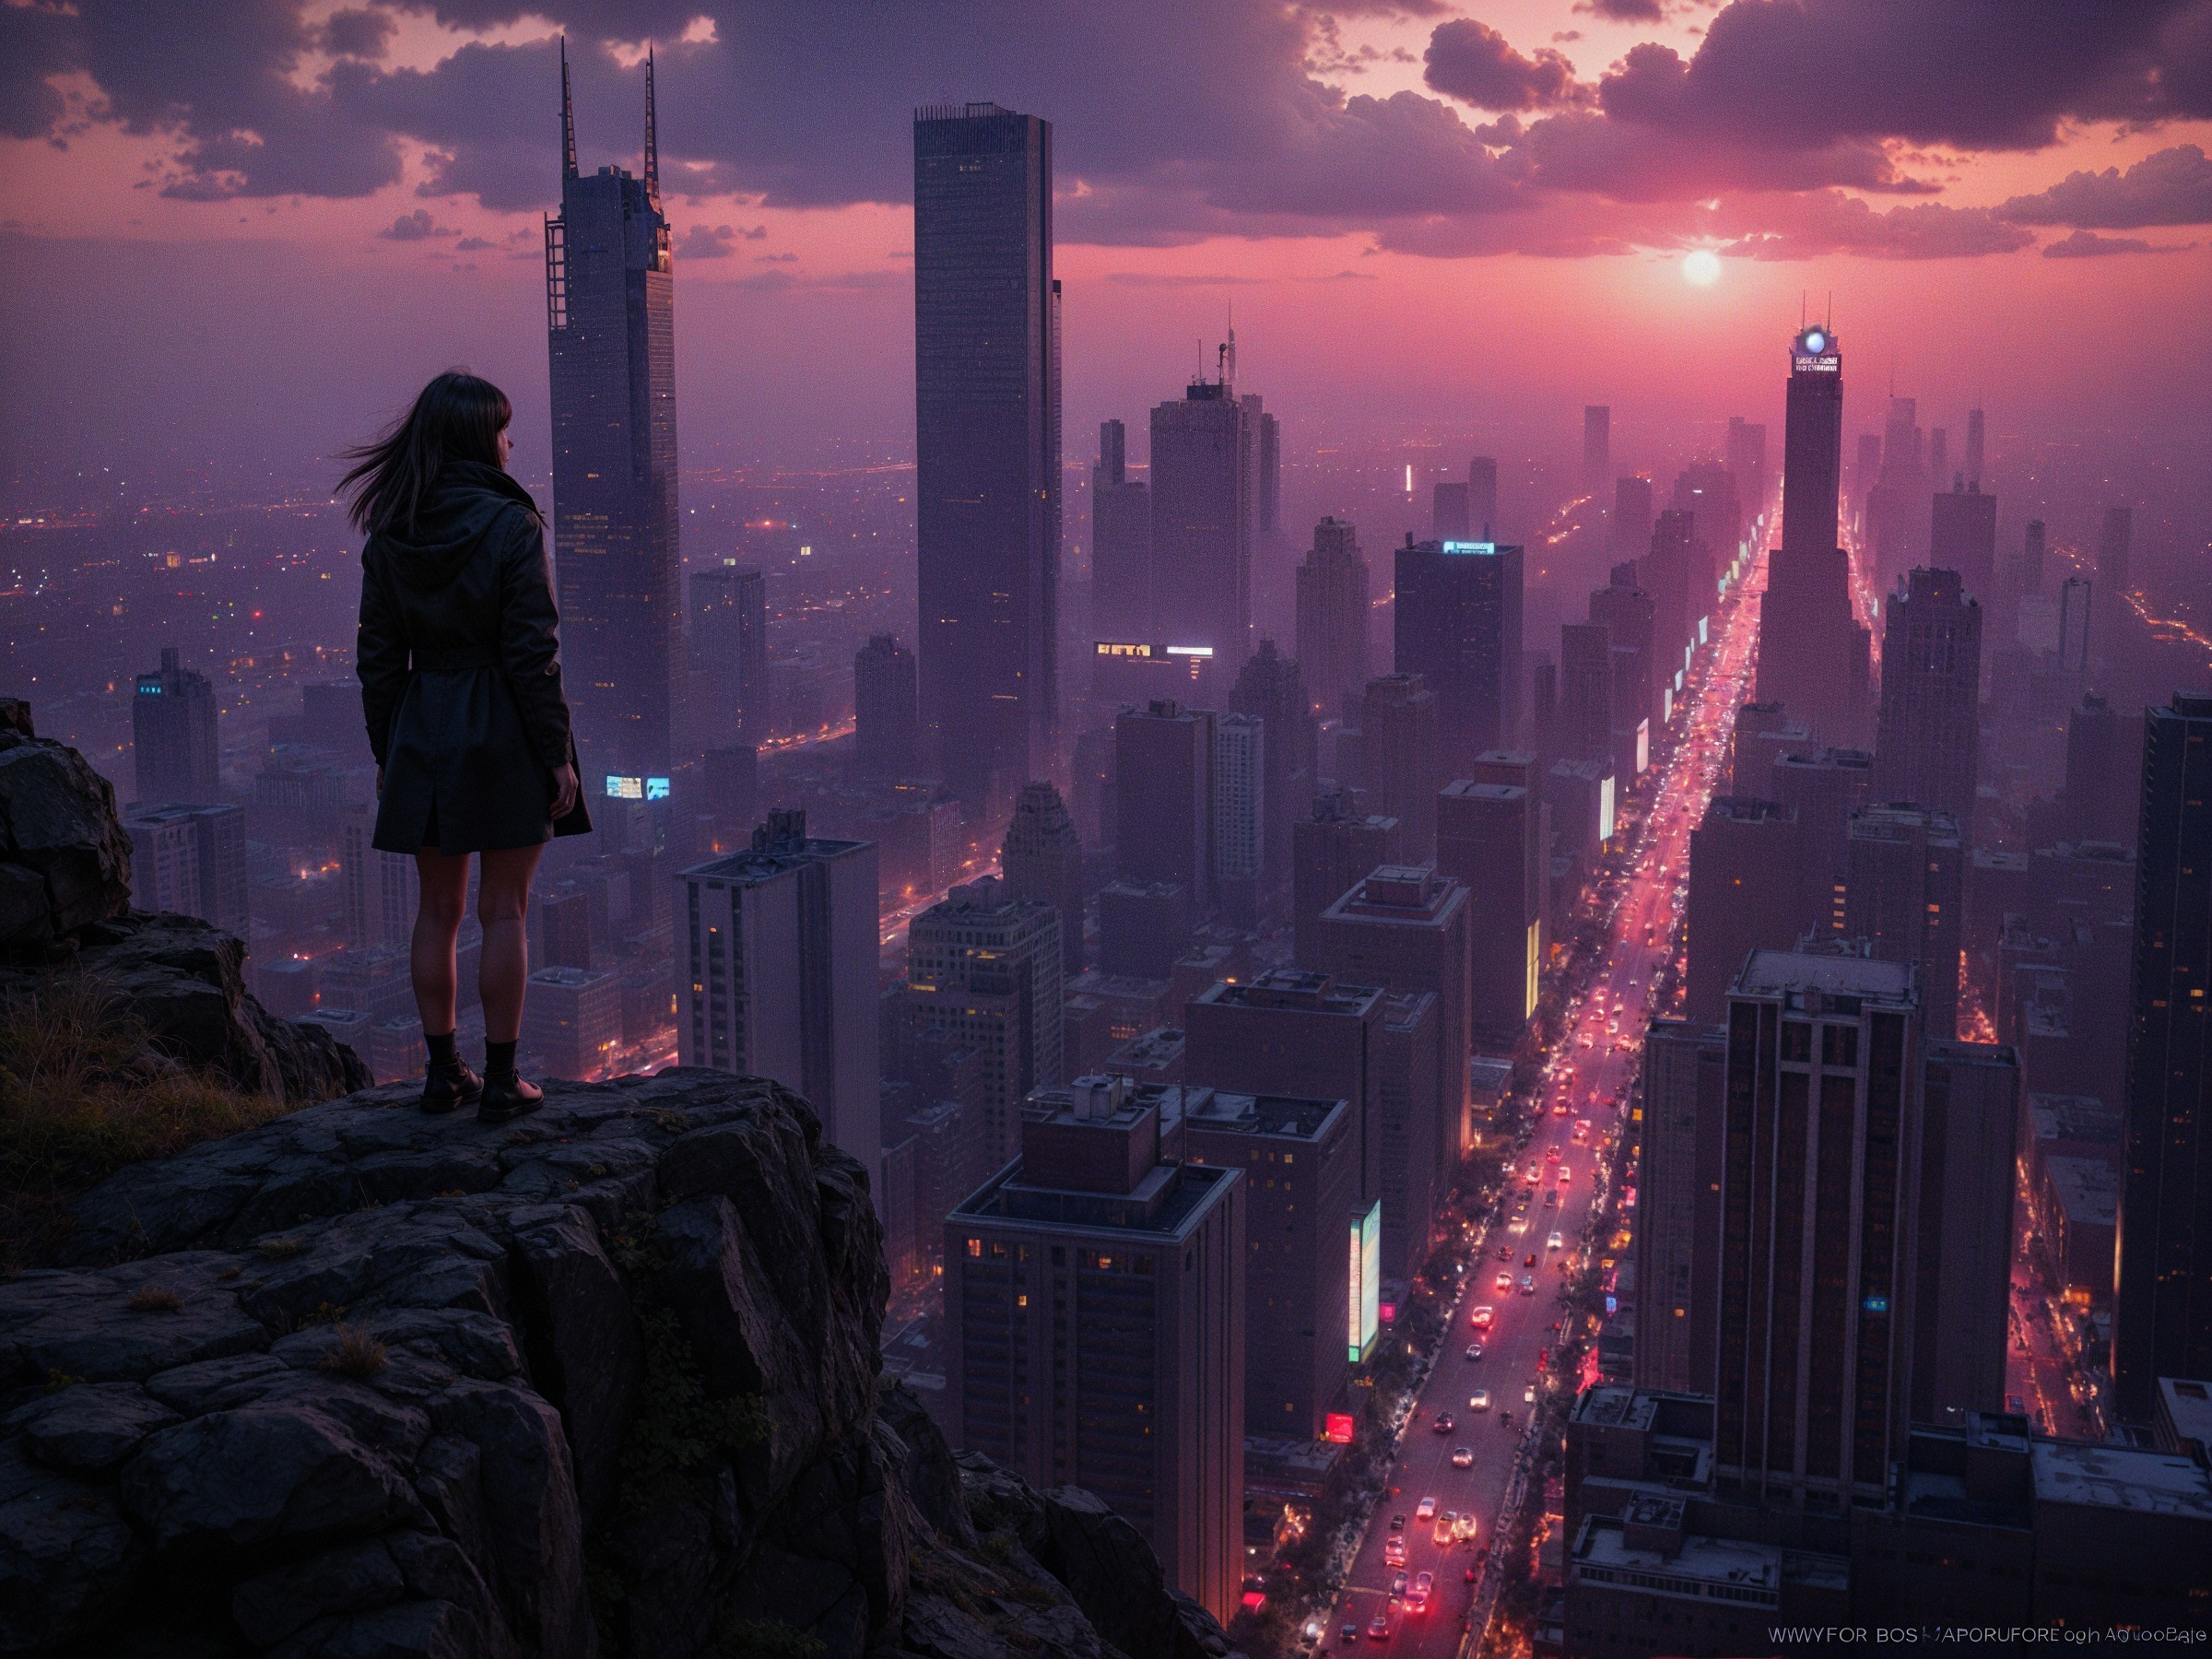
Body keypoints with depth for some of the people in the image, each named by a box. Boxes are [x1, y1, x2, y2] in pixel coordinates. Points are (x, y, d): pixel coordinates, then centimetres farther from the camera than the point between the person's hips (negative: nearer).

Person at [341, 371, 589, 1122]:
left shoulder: (390, 533, 1)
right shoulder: (511, 525, -12)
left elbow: (377, 656, 4)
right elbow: (533, 654, -14)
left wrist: (385, 754, 12)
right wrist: (557, 754, -8)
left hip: (424, 731, 4)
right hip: (504, 731, -4)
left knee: (438, 909, 13)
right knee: (503, 912, 3)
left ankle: (443, 1070, 19)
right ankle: (501, 1081, 8)